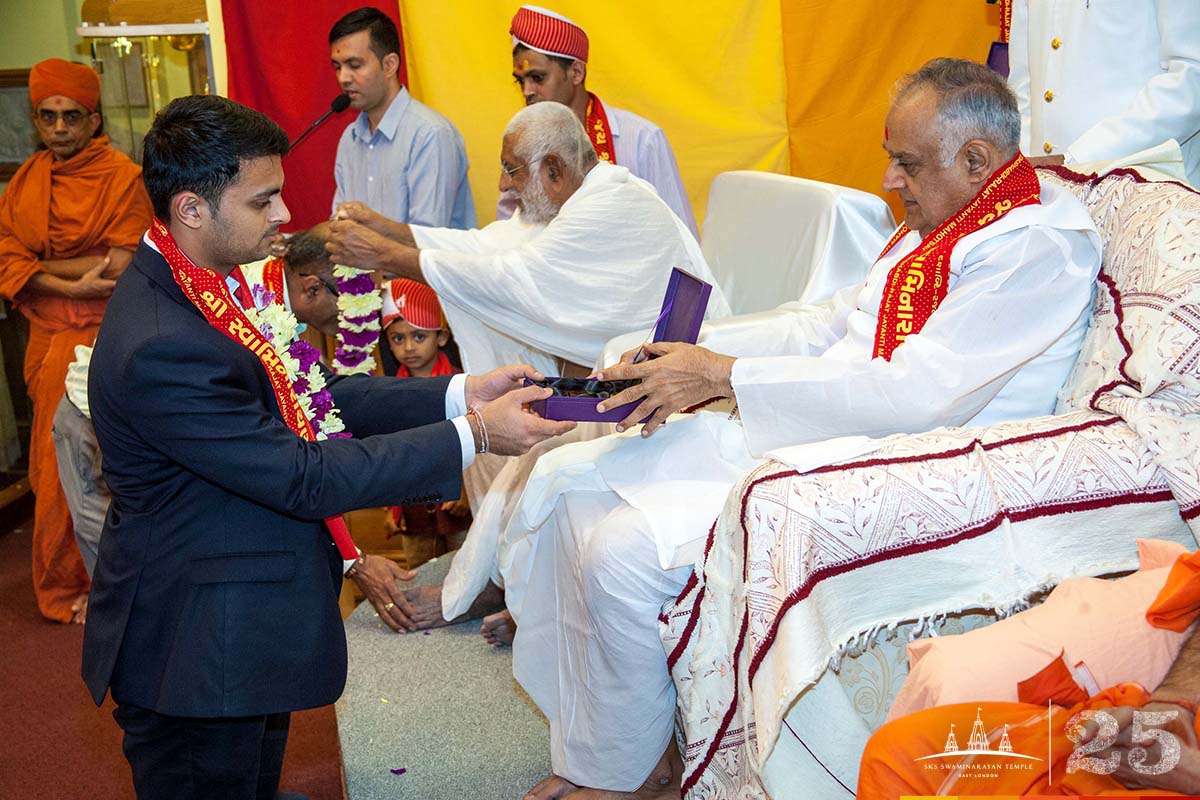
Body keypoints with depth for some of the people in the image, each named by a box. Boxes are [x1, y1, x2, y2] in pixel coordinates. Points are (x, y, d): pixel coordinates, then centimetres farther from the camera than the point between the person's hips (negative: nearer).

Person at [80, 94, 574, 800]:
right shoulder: (160, 350, -30)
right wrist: (472, 437, -23)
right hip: (199, 655, -9)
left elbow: (311, 397, 4)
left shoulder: (208, 284, 0)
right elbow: (305, 478, -26)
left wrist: (461, 394, -4)